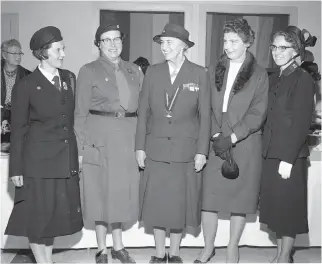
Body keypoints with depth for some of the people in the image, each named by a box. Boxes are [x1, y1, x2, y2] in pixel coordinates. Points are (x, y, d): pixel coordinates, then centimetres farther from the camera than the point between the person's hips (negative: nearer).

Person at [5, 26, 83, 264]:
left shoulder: (69, 78, 7)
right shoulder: (25, 86, -7)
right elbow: (18, 130, -5)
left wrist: (77, 153, 4)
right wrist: (16, 169, -6)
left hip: (66, 159, 5)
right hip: (39, 161, -4)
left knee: (56, 214, 13)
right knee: (39, 216, 5)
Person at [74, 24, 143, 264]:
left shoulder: (134, 71, 10)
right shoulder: (88, 71, 0)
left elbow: (143, 107, 11)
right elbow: (81, 112, -2)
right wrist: (81, 147, -8)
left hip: (128, 138, 3)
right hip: (100, 139, -3)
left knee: (122, 192, 10)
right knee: (101, 192, 4)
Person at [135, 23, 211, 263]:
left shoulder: (199, 74, -1)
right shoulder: (152, 72, 4)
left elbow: (205, 115, -1)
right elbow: (143, 112, 5)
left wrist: (202, 151, -5)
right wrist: (140, 147, 1)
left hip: (185, 151, -1)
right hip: (156, 150, 2)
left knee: (180, 204, 7)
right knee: (156, 203, 7)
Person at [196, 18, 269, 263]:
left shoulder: (259, 74, 2)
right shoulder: (213, 70, 10)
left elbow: (257, 114, -5)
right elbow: (208, 108, 6)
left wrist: (232, 137, -14)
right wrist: (216, 135, -8)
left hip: (245, 144, -2)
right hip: (216, 143, 2)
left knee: (240, 198, 4)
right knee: (209, 197, 1)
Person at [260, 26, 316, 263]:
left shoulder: (303, 79, -9)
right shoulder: (274, 79, 13)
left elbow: (301, 123, -15)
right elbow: (270, 119, 12)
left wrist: (288, 159, -18)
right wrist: (266, 151, 5)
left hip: (290, 156, -7)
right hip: (271, 154, 7)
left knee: (288, 208, 2)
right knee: (276, 207, 13)